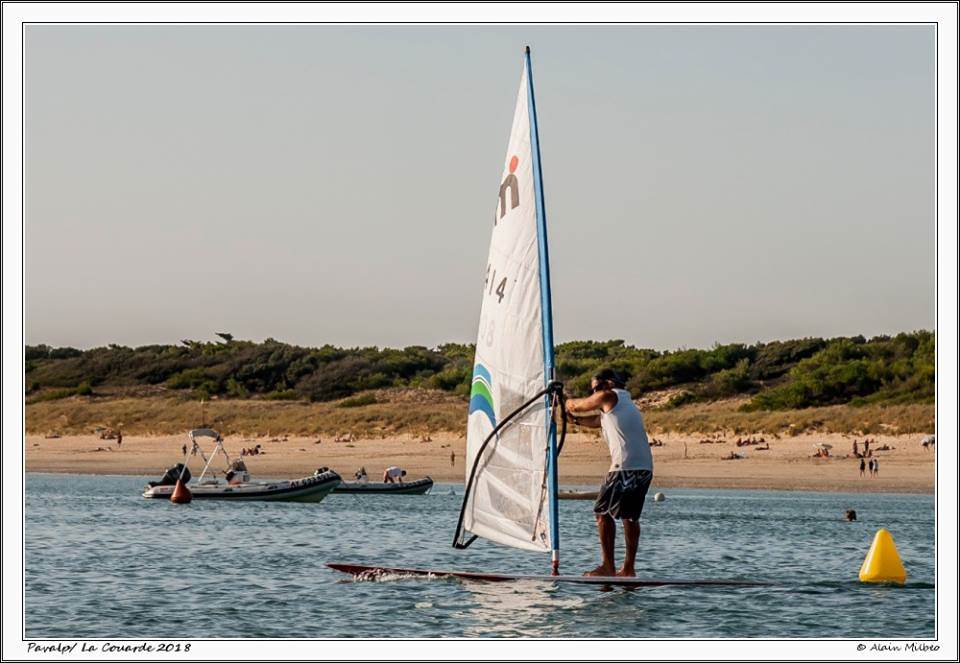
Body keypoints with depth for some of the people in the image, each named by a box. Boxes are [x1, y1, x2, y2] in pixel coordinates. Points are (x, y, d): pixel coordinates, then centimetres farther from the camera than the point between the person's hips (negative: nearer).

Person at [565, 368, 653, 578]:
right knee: (630, 517, 13)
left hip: (625, 466, -9)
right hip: (645, 468, 9)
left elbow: (575, 405, 13)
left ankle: (607, 566, -7)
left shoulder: (609, 396, 1)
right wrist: (574, 419, 26)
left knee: (603, 512, -2)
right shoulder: (626, 402, 27)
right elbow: (596, 421, 34)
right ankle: (628, 568, 12)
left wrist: (568, 402, 32)